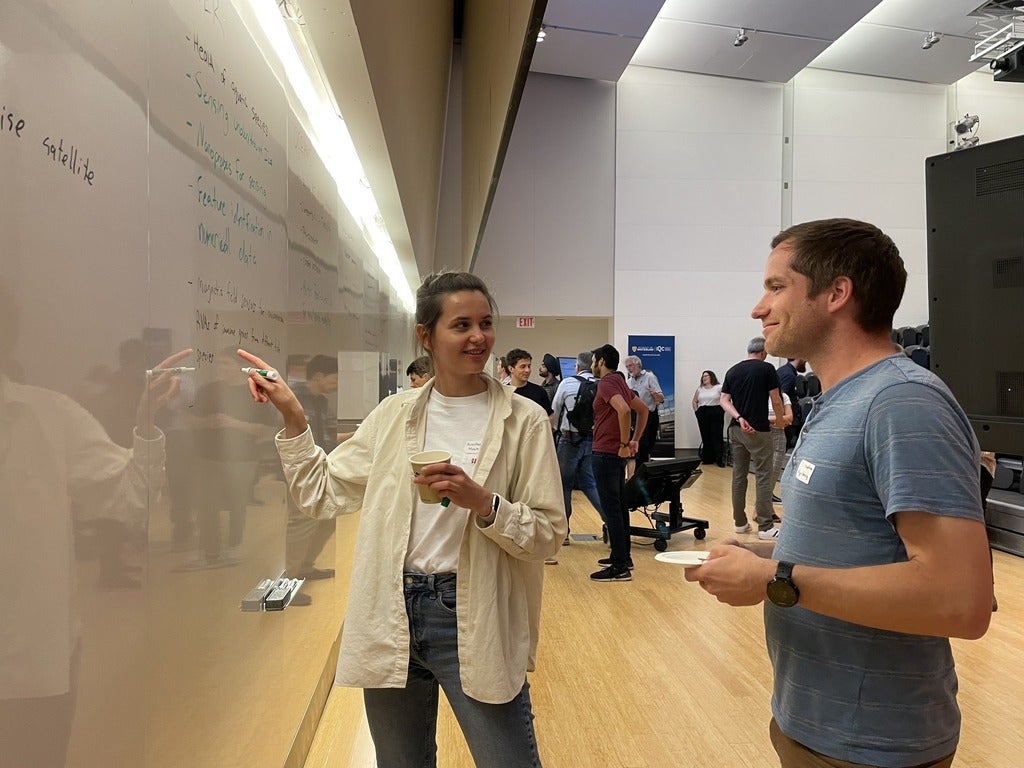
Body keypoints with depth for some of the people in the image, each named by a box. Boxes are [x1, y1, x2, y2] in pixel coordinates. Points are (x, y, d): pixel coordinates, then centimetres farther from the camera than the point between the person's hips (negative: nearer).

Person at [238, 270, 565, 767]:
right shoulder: (394, 414, 3)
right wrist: (291, 416, 0)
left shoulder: (523, 420, -7)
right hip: (391, 615, 4)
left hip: (473, 620, -3)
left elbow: (549, 534, -8)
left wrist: (483, 502, -24)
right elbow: (320, 493, 7)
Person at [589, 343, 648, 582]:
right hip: (616, 454, 10)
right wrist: (635, 440, 17)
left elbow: (623, 409, -31)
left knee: (611, 508, -6)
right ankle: (622, 556, 26)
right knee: (619, 506, 16)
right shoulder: (619, 382, 15)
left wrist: (624, 443, -23)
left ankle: (620, 567, -2)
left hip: (606, 454, -10)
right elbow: (643, 409, 22)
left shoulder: (606, 383, -14)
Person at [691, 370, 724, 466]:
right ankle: (707, 459, 13)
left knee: (717, 436, -6)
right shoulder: (699, 389, 13)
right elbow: (694, 401, 17)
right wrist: (697, 411, 5)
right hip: (703, 415, 4)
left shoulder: (719, 387, 0)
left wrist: (722, 410, -10)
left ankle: (719, 459, -4)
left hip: (716, 414, -4)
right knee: (705, 437, 6)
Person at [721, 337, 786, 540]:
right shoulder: (767, 369, -6)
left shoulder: (732, 371, 9)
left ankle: (739, 522, 15)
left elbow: (724, 400, 1)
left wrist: (739, 418, -10)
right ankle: (765, 527, -2)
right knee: (763, 477, -2)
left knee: (738, 475, 10)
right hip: (758, 430, -6)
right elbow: (776, 402, -5)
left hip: (736, 430, 6)